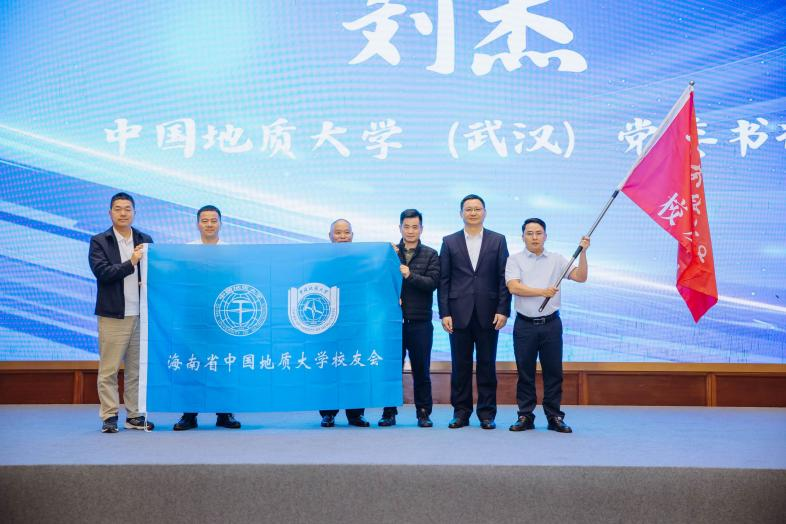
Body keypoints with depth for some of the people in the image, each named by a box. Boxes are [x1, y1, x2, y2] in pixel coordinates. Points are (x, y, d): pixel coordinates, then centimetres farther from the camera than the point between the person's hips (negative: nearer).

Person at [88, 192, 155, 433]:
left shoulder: (145, 240, 12)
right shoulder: (99, 241, 2)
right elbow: (101, 272, -11)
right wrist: (131, 263, -18)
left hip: (141, 314, 3)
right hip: (113, 315, -3)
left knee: (137, 369, 7)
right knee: (109, 370, -1)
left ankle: (135, 415, 15)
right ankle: (109, 417, 8)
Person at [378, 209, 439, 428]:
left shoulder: (430, 255, 7)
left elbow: (432, 283, -7)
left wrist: (410, 275, -18)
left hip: (420, 322, -1)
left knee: (421, 369, 6)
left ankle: (423, 413, 15)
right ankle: (389, 413, 13)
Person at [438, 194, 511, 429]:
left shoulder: (498, 240, 7)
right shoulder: (449, 242, 8)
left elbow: (504, 278, 4)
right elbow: (443, 280, 5)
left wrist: (503, 310, -5)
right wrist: (444, 313, -3)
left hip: (488, 313, 0)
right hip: (459, 313, 0)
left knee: (487, 365, 4)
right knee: (460, 365, 4)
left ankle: (487, 413, 12)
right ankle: (461, 412, 14)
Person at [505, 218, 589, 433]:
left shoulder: (557, 260, 9)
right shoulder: (515, 260, 3)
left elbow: (581, 277, 2)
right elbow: (513, 287, -12)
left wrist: (583, 252, -9)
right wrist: (542, 291, -20)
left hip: (551, 324, 1)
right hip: (524, 325, -1)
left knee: (553, 372, 5)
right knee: (525, 372, 5)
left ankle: (555, 417, 13)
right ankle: (525, 416, 14)